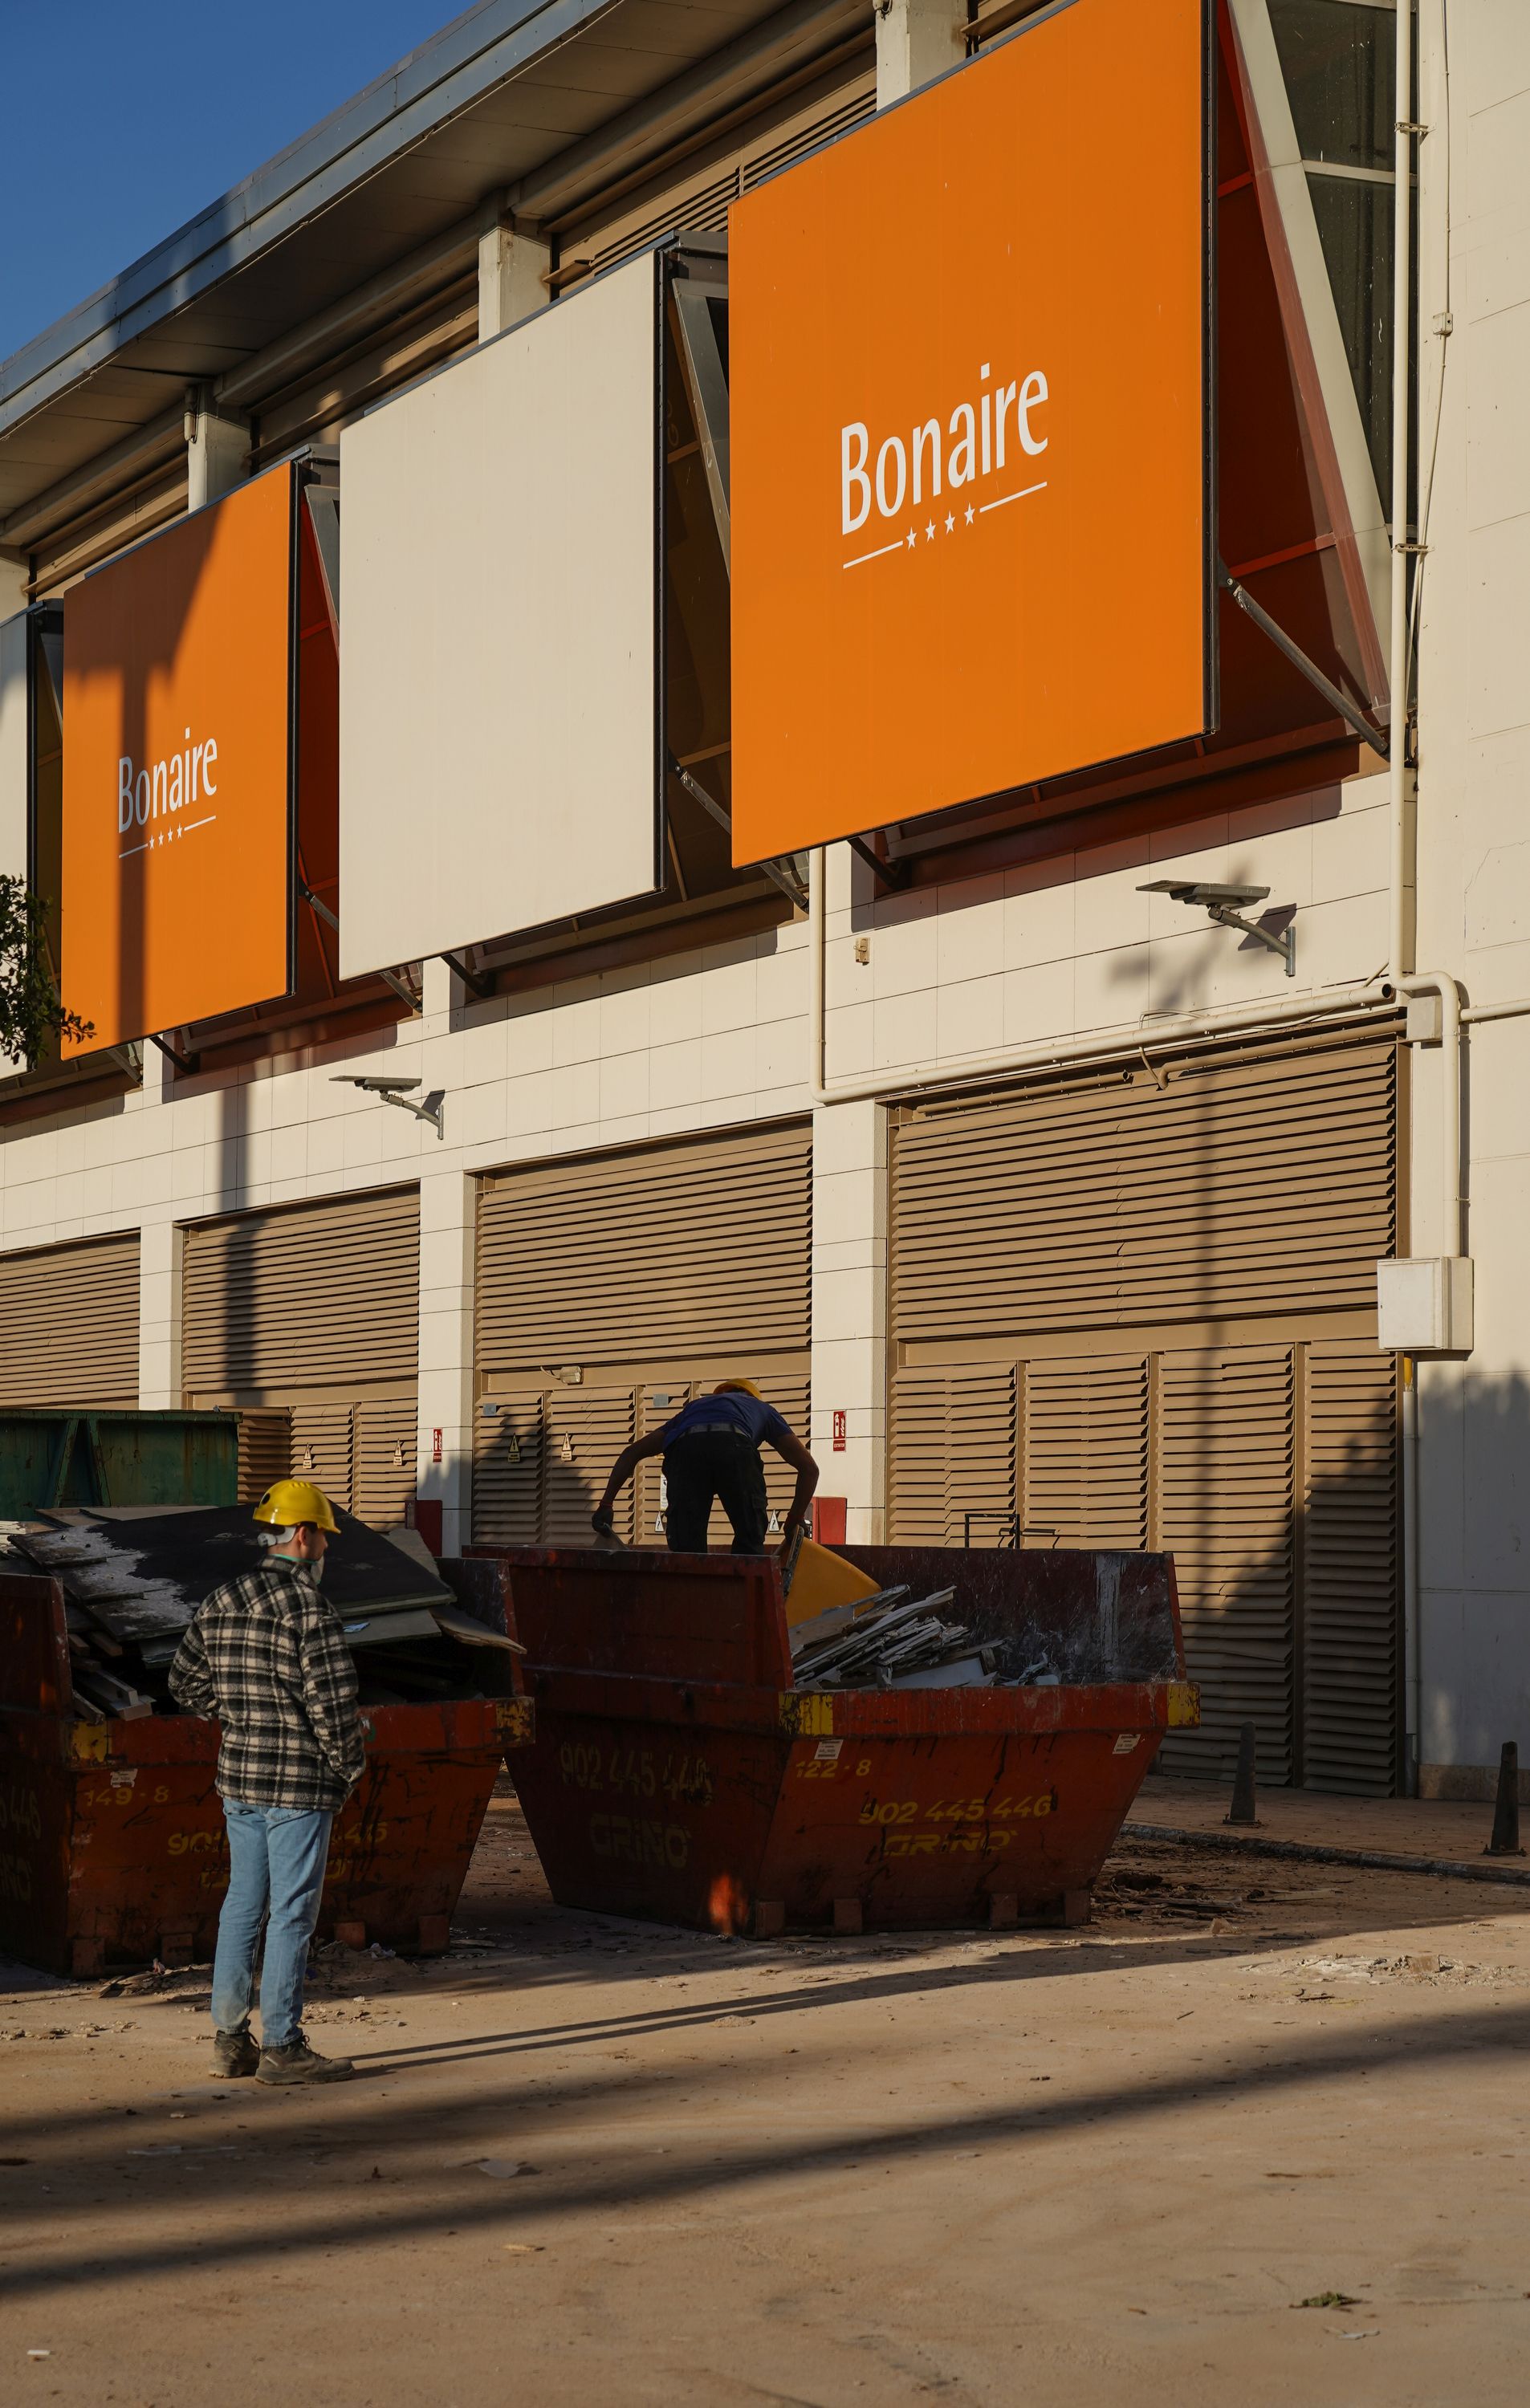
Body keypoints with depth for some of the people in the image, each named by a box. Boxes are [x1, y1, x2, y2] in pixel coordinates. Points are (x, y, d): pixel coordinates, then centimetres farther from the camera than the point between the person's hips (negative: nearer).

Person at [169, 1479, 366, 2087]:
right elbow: (333, 1702, -18)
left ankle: (229, 2038, 18)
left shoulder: (220, 1603, 8)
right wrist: (349, 1767, -3)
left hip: (238, 1778, 8)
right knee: (292, 1912, -1)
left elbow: (187, 1681, 16)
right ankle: (281, 2047, 3)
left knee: (243, 1905, 14)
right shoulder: (310, 1610, -16)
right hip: (300, 1785, -8)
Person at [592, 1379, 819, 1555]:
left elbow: (632, 1452, 38)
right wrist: (794, 1523, 38)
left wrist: (606, 1505, 33)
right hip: (734, 1449, -2)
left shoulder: (691, 1409, 45)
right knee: (750, 1545, 9)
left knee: (686, 1547, 5)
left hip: (684, 1450, 2)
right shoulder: (762, 1409, 41)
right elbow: (809, 1467, 33)